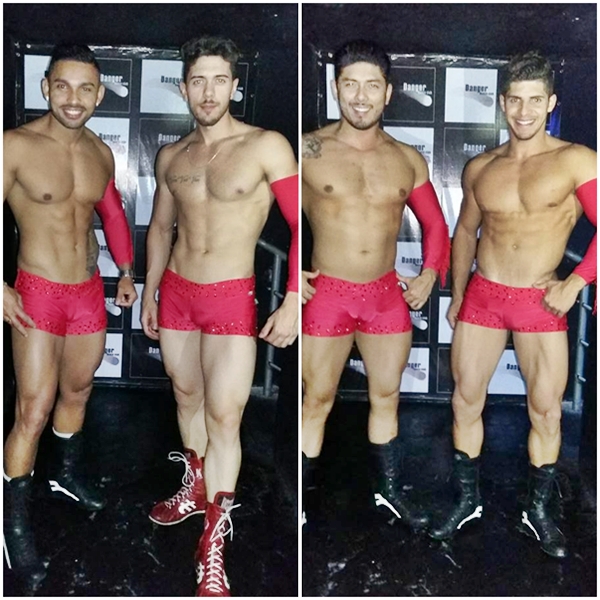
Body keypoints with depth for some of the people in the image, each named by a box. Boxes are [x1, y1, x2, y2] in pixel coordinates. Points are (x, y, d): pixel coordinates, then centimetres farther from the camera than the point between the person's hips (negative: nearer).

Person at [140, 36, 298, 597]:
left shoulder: (266, 146, -10)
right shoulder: (171, 156, 6)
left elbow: (303, 224, -11)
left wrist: (292, 303, -17)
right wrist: (149, 291, 16)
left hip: (230, 298, -5)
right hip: (175, 292, 5)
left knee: (224, 415, -5)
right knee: (187, 396, 18)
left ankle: (213, 543, 6)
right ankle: (196, 489, 40)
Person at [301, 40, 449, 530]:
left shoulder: (409, 160, 3)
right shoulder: (309, 150, -8)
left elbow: (434, 223, 14)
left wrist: (430, 275, 0)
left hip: (388, 293, 4)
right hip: (327, 293, -3)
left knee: (387, 397, 15)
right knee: (318, 401, 5)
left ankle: (390, 491, 32)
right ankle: (302, 496, 20)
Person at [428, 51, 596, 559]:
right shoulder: (480, 168, 6)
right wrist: (456, 295, 16)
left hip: (541, 303, -3)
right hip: (482, 296, 3)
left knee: (547, 411, 4)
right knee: (466, 402, 8)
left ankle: (539, 511, 24)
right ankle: (467, 501, 26)